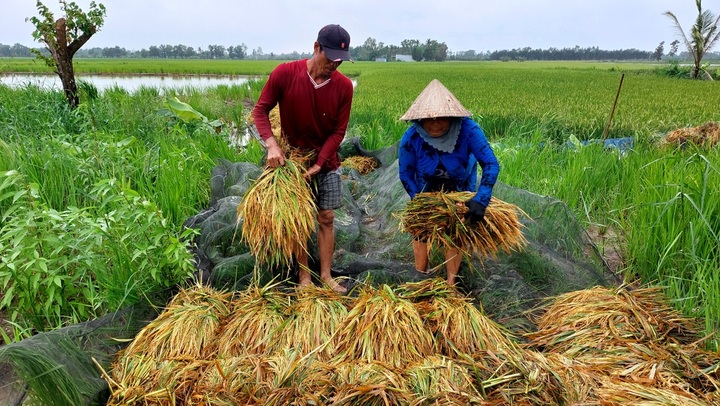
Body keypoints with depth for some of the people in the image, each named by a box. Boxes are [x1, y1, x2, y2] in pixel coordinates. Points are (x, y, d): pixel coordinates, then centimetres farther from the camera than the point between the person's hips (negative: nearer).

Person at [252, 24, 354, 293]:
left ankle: (326, 275, 18)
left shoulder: (344, 86, -13)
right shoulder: (285, 73, -17)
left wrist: (318, 165, -17)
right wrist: (271, 144, -24)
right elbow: (260, 110, -8)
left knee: (326, 218, 6)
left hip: (326, 162, 2)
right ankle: (304, 278, 16)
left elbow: (338, 131, -9)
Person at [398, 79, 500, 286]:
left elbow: (491, 164, -34)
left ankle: (451, 282, 21)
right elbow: (406, 174, -17)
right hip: (426, 188, 1)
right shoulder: (411, 138, -31)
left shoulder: (468, 130, -36)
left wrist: (480, 201, -43)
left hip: (460, 188, -1)